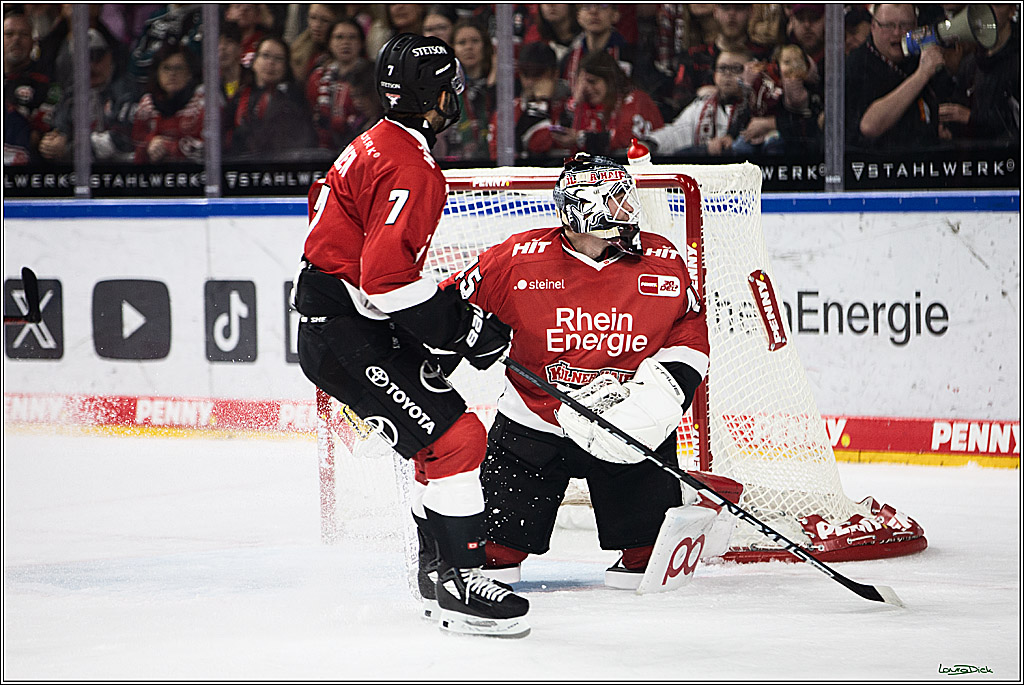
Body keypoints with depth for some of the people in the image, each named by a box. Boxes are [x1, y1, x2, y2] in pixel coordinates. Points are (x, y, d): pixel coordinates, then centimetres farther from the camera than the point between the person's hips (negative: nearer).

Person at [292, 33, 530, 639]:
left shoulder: (377, 145, 14)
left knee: (445, 437, 17)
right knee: (453, 439, -15)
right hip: (345, 333, -11)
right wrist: (464, 326, -19)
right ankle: (460, 585, -13)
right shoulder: (411, 168, -19)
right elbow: (386, 277, -27)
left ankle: (438, 568, 26)